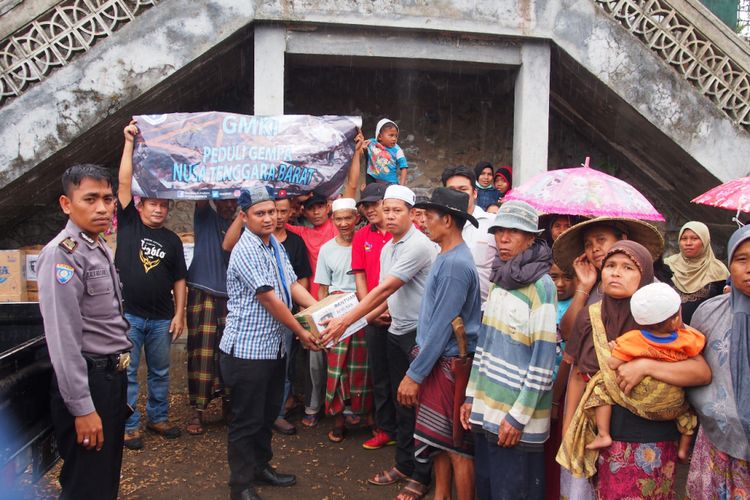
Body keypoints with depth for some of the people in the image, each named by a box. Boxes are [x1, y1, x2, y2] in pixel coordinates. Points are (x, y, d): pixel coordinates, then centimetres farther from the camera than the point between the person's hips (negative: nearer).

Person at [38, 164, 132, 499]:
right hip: (87, 380, -9)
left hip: (113, 374, 9)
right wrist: (82, 407, -23)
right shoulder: (62, 254, -19)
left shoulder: (101, 248, 11)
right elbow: (62, 338, -23)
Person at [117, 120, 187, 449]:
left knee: (160, 372, 13)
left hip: (161, 319, 3)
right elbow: (124, 183, -8)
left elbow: (179, 280, 7)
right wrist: (129, 142, -12)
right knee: (127, 373, 4)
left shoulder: (172, 240, 6)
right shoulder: (128, 223, 1)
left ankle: (158, 418, 28)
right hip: (128, 314, -2)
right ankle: (129, 425, 16)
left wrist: (179, 315, 0)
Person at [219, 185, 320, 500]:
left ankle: (260, 466, 38)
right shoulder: (246, 251, -19)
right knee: (247, 420, 5)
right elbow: (269, 299, -19)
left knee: (268, 413, 21)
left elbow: (292, 285, 5)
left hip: (274, 347, 9)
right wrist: (302, 333, -12)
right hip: (247, 350, -9)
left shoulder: (275, 245, 9)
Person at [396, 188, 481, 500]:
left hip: (449, 364, -9)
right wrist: (418, 365, 18)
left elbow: (442, 326, -21)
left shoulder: (455, 263, -19)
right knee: (439, 439, 18)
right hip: (436, 360, 9)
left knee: (458, 445, 2)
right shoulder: (446, 258, 11)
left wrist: (415, 374, -17)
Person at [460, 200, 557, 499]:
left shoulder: (541, 285, -12)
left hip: (515, 417, -6)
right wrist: (471, 396, 11)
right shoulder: (498, 281, 9)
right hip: (486, 407, 7)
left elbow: (543, 358, -15)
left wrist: (518, 416, -16)